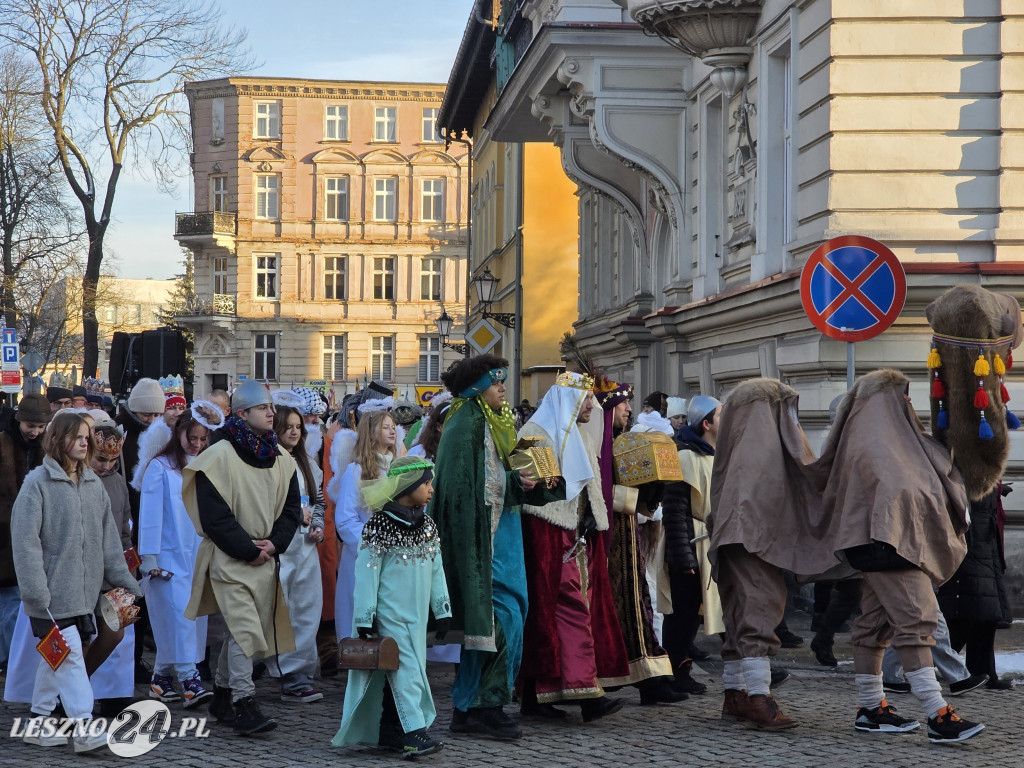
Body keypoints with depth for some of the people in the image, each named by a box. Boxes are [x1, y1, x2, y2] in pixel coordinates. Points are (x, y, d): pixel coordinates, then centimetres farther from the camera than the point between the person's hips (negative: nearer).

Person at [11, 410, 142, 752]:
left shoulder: (93, 483, 11)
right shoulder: (38, 482, -9)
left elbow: (108, 535, 14)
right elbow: (25, 538, -13)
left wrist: (124, 578, 11)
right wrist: (35, 589, -19)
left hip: (82, 590, 6)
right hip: (53, 591, -6)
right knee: (69, 654, -10)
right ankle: (84, 727, -11)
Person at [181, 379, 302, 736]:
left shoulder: (281, 460, 10)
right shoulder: (220, 456, -10)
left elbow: (291, 509, 12)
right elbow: (214, 516, -13)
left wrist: (273, 543, -5)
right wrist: (248, 548, -14)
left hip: (265, 558, 6)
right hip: (229, 559, -6)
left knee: (241, 629, 12)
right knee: (244, 628, -14)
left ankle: (222, 694, 26)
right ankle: (243, 703, -10)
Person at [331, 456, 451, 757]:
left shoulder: (427, 526, 10)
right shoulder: (380, 525, -11)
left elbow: (436, 571, 15)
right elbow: (366, 574, -11)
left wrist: (442, 609, 13)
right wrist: (364, 618, -13)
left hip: (417, 616, 7)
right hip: (389, 615, -7)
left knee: (397, 675, 10)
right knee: (406, 669, -12)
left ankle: (389, 732, 17)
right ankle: (414, 732, -13)